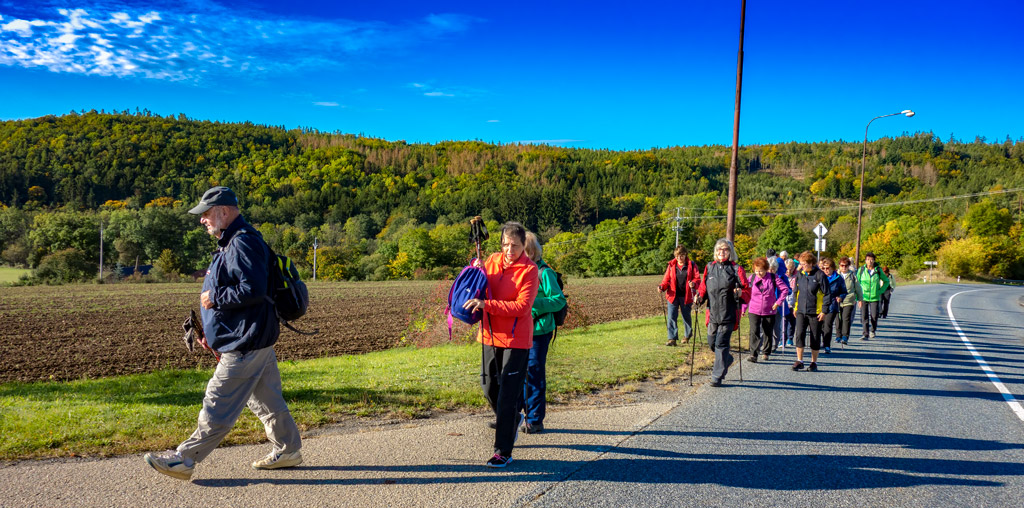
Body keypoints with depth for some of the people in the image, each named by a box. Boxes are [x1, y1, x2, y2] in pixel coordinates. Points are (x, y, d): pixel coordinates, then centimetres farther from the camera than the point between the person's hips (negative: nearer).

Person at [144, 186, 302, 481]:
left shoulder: (243, 243, -16)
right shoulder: (230, 244, 19)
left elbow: (253, 289, -27)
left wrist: (214, 299, -16)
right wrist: (209, 329, 18)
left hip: (245, 345, -11)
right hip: (253, 342, 11)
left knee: (218, 407, -3)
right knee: (267, 401, 16)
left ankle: (185, 459, 4)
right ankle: (288, 451, 25)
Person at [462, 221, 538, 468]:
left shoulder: (529, 270, -13)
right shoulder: (493, 260, 4)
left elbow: (522, 307, -22)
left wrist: (487, 305, -29)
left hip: (516, 339, -6)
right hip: (491, 336, 6)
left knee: (508, 395, -4)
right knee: (489, 387, 16)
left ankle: (503, 452, 4)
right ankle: (513, 420, 44)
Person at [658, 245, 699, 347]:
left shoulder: (691, 265, 1)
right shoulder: (671, 265, 5)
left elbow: (697, 278, -2)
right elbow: (666, 279, 7)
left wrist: (693, 283, -25)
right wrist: (662, 286, -13)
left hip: (686, 296, -1)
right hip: (673, 295, 1)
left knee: (686, 316, 13)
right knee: (671, 317, -6)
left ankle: (687, 335, 35)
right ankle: (672, 339, -2)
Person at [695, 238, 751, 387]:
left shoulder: (736, 269, 0)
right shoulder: (709, 267, 10)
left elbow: (747, 291, 1)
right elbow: (703, 287, 18)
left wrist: (740, 294, -20)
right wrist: (699, 296, -2)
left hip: (728, 314, -4)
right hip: (712, 313, 4)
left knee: (721, 343, -7)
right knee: (712, 342, 11)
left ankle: (717, 376, 1)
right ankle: (727, 359, 41)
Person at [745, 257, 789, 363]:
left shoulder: (773, 278, -5)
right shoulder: (752, 278, 0)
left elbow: (785, 289, -1)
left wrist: (778, 302, -7)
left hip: (769, 311, 0)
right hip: (754, 311, 0)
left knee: (768, 333, 12)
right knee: (754, 332, -14)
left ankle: (766, 353, 30)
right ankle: (753, 355, -15)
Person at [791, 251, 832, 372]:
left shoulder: (820, 275, -10)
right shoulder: (799, 274, 5)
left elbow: (827, 294, -7)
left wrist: (824, 311, -10)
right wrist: (794, 307, 14)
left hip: (815, 312, -4)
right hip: (801, 311, 4)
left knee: (815, 337, 6)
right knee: (799, 334, -7)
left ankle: (814, 362, 17)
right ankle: (799, 361, 0)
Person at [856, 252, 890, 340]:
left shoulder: (878, 270, 2)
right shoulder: (861, 270, 1)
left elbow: (886, 281, 16)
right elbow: (857, 284, 4)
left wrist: (881, 291, 3)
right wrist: (858, 298, -1)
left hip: (874, 297, 0)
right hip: (863, 297, 0)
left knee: (874, 316, -3)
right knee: (864, 316, -3)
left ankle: (873, 330, 24)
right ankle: (866, 334, 8)